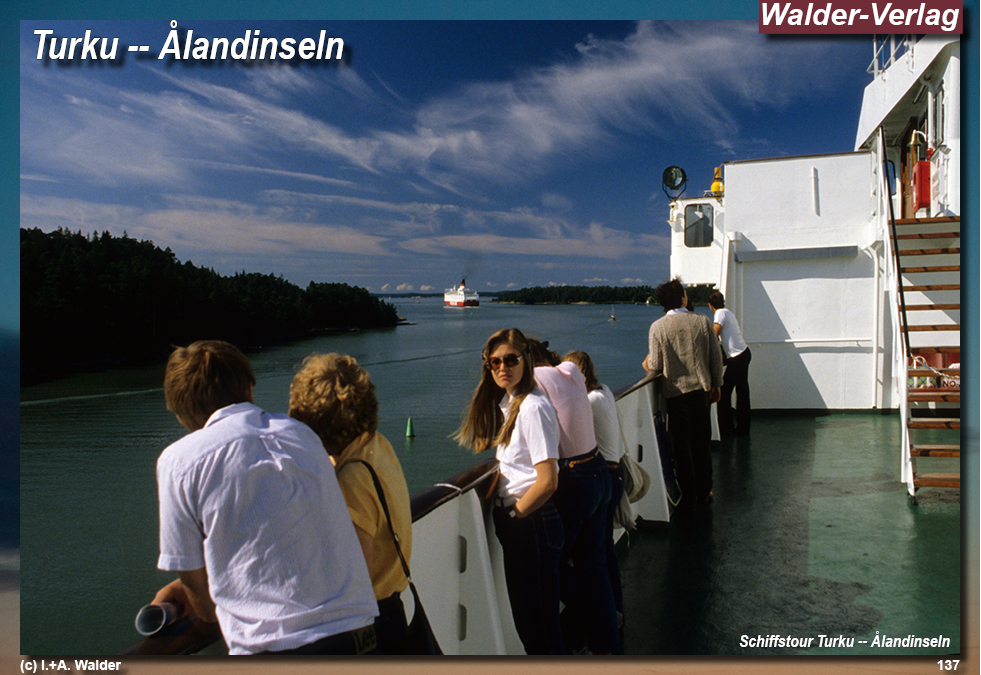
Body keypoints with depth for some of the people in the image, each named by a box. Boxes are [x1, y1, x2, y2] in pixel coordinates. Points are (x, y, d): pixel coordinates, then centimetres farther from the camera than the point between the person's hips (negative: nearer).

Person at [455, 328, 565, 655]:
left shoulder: (533, 407, -19)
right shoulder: (505, 402, 9)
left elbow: (548, 481, -22)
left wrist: (513, 515, -10)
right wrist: (500, 511, 10)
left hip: (533, 522, -9)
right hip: (513, 522, 9)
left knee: (540, 622, 3)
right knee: (524, 617, 20)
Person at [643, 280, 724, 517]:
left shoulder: (657, 327, -10)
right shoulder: (702, 321, -5)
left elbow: (655, 367, -10)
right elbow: (716, 356, 0)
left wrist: (647, 364, 13)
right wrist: (716, 384, 13)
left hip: (676, 392, -2)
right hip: (701, 389, 2)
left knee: (682, 446, 6)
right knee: (702, 443, 16)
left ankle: (689, 501, 11)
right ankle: (703, 492, 28)